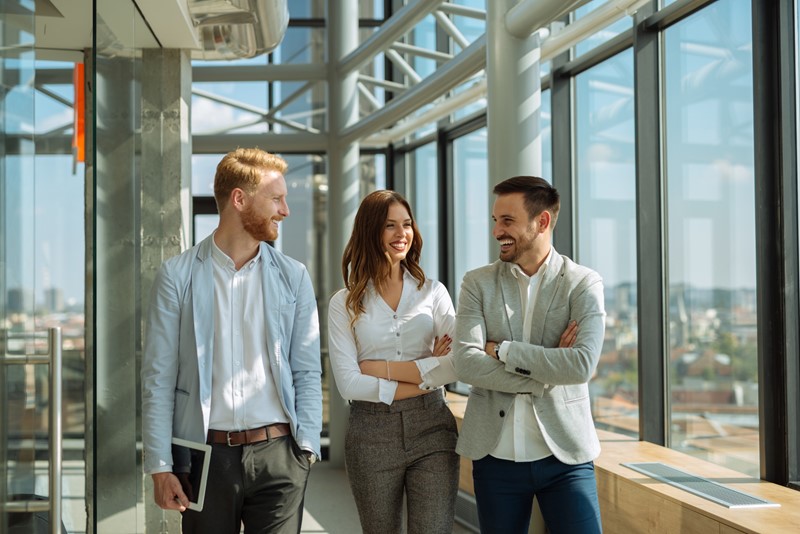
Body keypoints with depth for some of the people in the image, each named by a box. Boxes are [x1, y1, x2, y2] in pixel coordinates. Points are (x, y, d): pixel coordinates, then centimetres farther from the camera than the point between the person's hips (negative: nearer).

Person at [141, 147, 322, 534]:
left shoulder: (293, 277, 8)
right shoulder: (177, 276, 2)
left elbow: (307, 372, 8)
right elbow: (158, 379, 0)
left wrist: (306, 445, -3)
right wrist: (159, 467, -5)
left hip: (277, 454, 1)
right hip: (206, 456, -1)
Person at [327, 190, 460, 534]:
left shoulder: (433, 292, 5)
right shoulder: (344, 304, 2)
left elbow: (458, 364, -8)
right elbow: (348, 383, -8)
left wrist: (382, 368, -10)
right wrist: (424, 377, -10)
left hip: (431, 427, 0)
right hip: (372, 433, 0)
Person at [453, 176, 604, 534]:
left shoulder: (584, 284, -2)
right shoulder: (477, 284, 3)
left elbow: (582, 365, -16)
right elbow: (466, 363, -10)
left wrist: (502, 350, -12)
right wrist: (547, 373, -14)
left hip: (565, 453, -2)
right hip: (496, 454, 2)